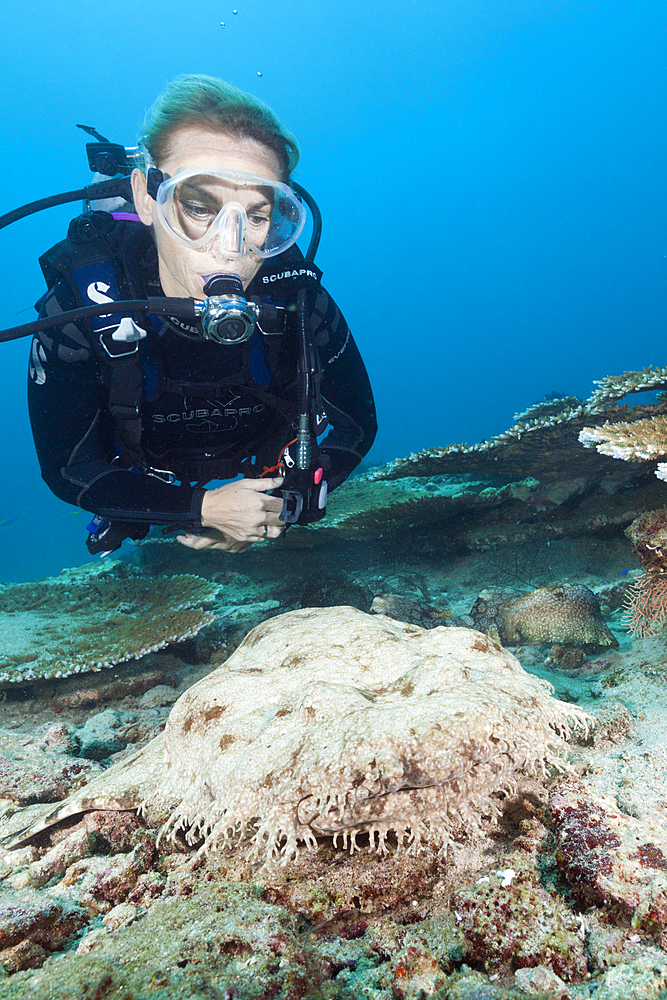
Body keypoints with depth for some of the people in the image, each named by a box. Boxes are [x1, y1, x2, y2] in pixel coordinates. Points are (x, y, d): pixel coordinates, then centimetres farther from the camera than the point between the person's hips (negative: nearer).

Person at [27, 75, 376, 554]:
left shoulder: (295, 297, -26)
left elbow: (357, 423, -11)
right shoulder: (80, 307, -29)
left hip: (272, 489, 2)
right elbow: (69, 469, -20)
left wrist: (275, 510, -21)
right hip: (150, 509, -2)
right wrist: (206, 508, -28)